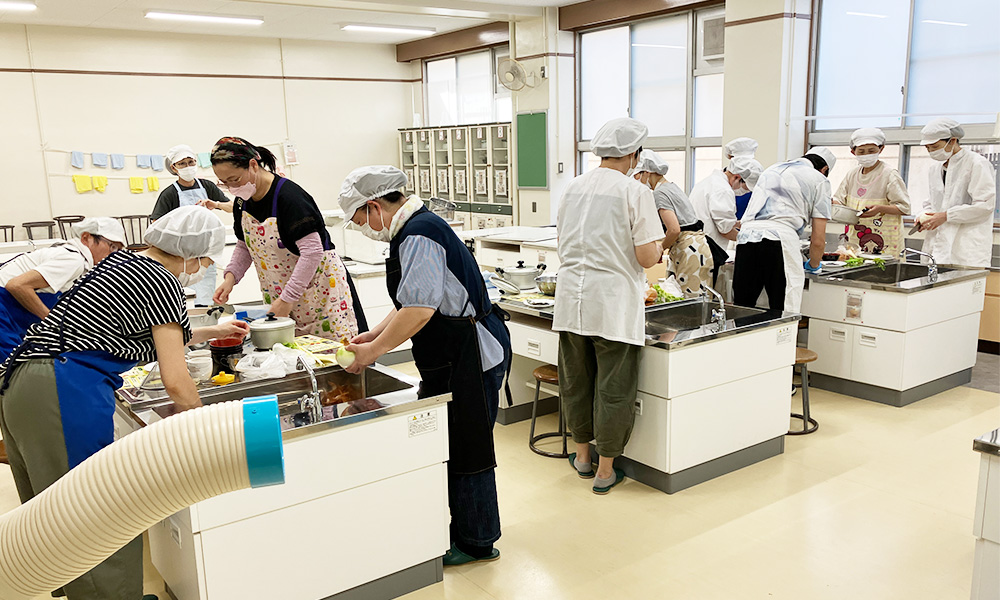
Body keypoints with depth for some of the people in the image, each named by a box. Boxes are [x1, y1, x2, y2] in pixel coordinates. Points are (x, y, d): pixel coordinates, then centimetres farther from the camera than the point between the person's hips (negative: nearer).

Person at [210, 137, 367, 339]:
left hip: (320, 288, -7)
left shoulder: (289, 197, -22)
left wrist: (287, 298, -27)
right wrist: (230, 277, -4)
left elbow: (312, 251, -26)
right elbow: (245, 246, 15)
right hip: (282, 295, 7)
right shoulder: (242, 202, 3)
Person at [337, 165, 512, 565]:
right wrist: (373, 335, 13)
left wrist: (374, 350, -17)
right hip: (447, 358, 10)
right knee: (440, 443, 17)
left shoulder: (419, 235, -19)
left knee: (466, 448, 2)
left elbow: (420, 309, -27)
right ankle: (452, 529, 31)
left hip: (472, 354, -10)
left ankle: (477, 543, 18)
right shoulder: (413, 230, 14)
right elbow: (413, 303, 19)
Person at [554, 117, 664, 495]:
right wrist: (658, 247, 10)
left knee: (576, 381, 17)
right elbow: (647, 258, -12)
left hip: (572, 298, 6)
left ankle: (582, 455, 33)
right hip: (613, 303, -5)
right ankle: (605, 471, 16)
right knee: (613, 388, 6)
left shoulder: (573, 188, 8)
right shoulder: (635, 192, -9)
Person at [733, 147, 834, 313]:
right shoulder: (819, 179, 14)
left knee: (742, 307, 9)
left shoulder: (771, 169, 30)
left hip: (746, 235, 5)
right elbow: (818, 240, 9)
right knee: (784, 311, -4)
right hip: (780, 237, -5)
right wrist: (813, 266, 29)